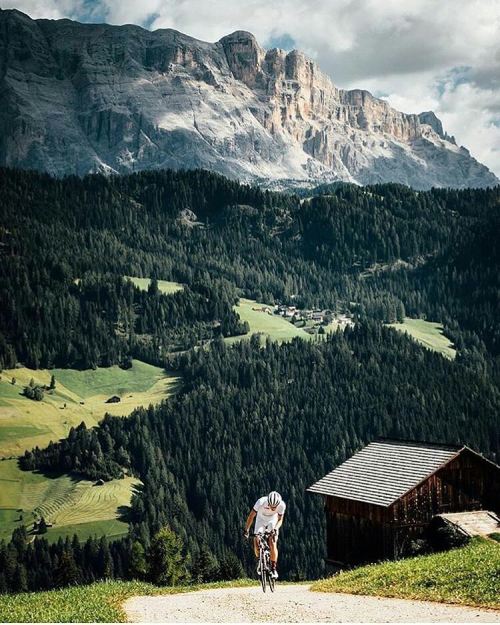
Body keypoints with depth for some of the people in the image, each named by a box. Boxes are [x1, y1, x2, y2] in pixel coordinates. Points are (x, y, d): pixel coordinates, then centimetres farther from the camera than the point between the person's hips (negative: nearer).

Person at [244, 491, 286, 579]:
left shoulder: (282, 505, -31)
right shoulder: (261, 502, -35)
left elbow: (280, 520, -16)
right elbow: (251, 516, -23)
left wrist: (275, 529, -35)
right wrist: (246, 530, -27)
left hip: (273, 522, 0)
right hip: (261, 520, 0)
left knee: (273, 544, -18)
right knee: (256, 541, -18)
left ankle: (273, 568, -4)